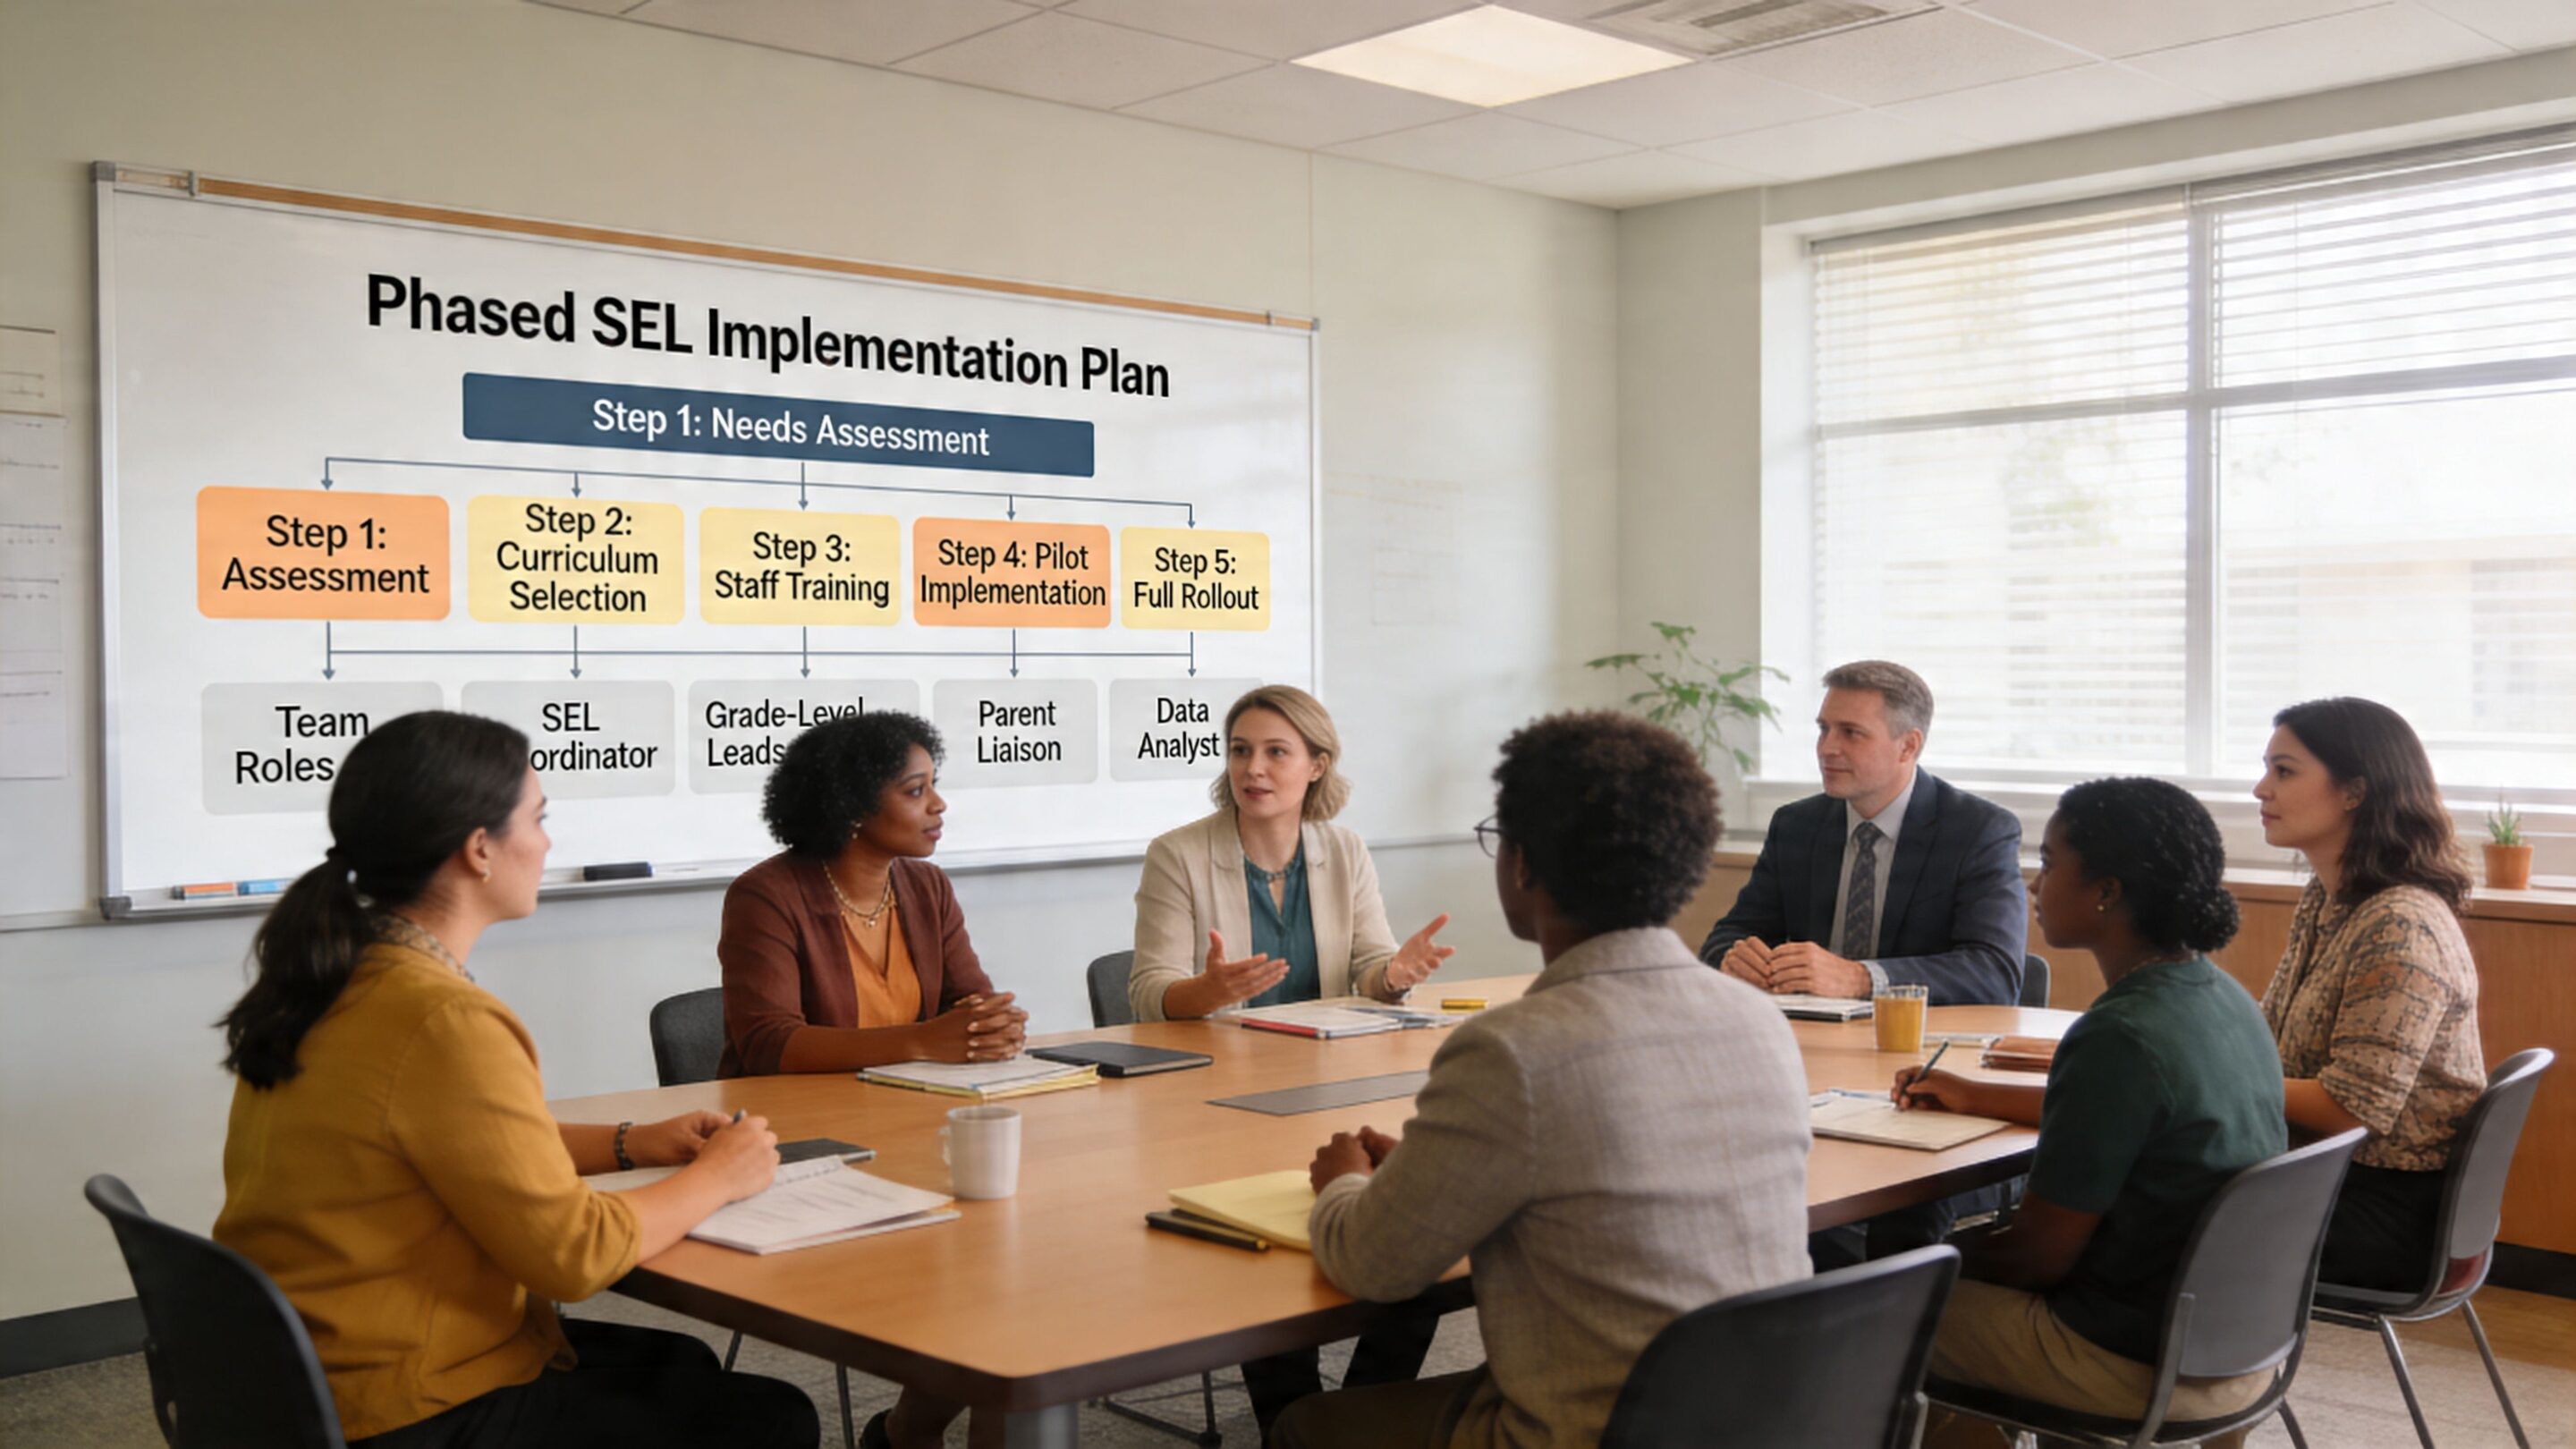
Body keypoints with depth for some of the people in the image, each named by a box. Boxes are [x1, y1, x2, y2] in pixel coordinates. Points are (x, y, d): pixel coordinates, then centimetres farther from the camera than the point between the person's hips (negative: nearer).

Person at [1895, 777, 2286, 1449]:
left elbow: (2041, 1253, -20)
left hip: (2145, 1367, -8)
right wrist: (1973, 1096, 26)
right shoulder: (2224, 998, 1)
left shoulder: (2119, 1037, -25)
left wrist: (1940, 1272, -1)